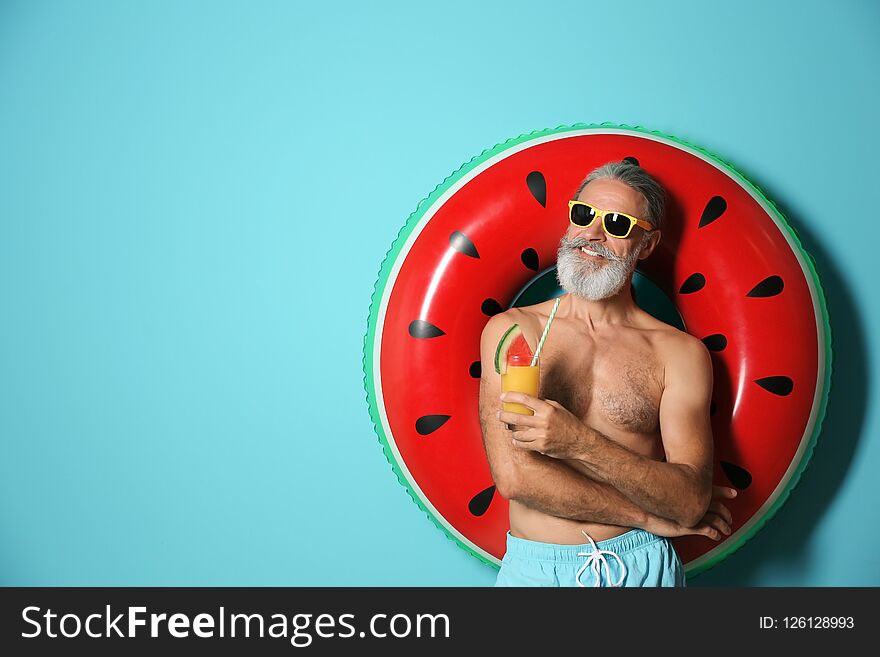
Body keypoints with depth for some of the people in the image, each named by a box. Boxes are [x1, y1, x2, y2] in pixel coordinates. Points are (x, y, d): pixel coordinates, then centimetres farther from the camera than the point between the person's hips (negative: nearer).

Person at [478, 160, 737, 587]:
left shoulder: (681, 353, -2)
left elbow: (691, 501, -11)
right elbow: (513, 477, -13)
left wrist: (579, 442, -24)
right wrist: (652, 515, -10)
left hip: (642, 565, 1)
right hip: (536, 564, 0)